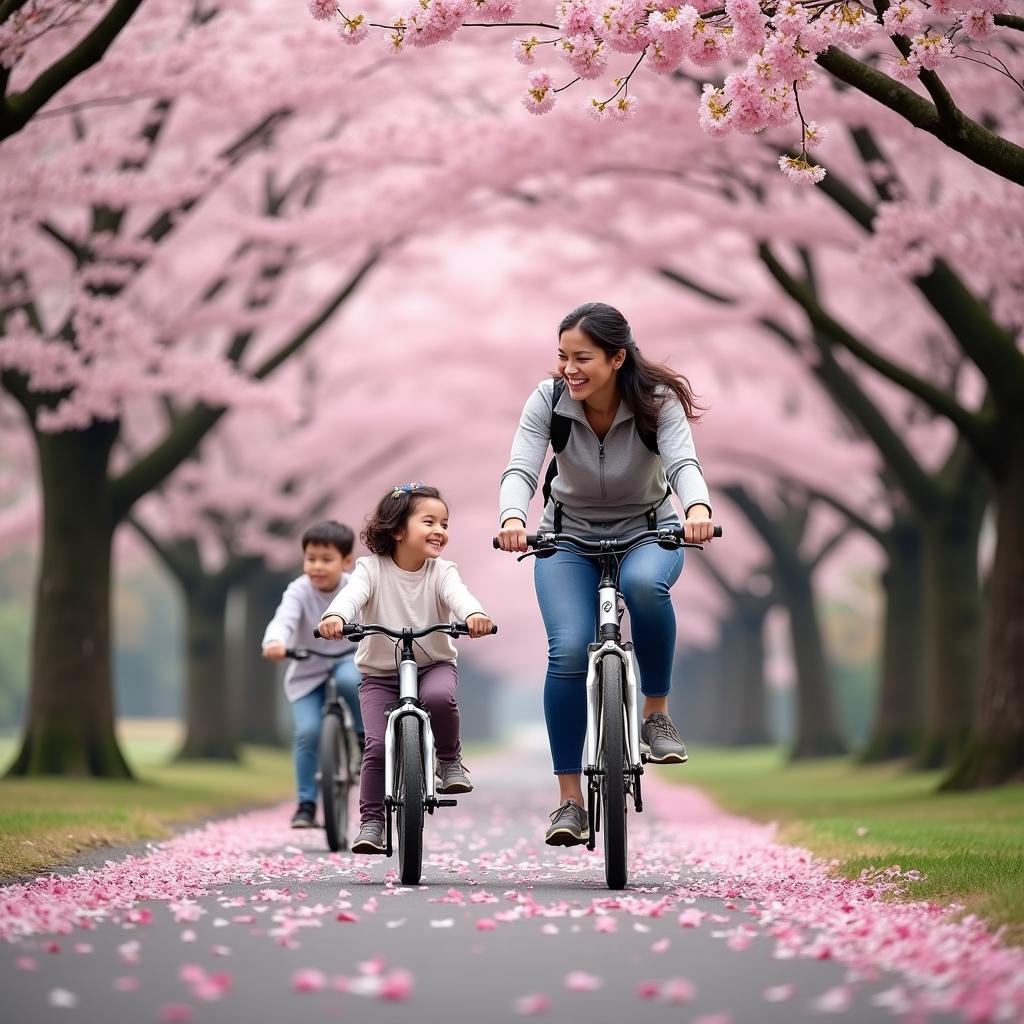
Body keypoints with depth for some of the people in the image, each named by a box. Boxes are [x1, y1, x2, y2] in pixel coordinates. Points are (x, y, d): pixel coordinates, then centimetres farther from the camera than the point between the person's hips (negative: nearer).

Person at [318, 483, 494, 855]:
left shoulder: (441, 572, -5)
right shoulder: (373, 568, -7)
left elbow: (457, 593, -26)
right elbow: (353, 593, -27)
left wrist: (474, 614, -50)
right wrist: (335, 616, -51)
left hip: (433, 665, 0)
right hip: (380, 674, 0)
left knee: (439, 697, -34)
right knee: (378, 746, -15)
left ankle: (450, 760, -7)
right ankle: (371, 822, 0)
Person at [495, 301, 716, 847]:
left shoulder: (657, 400, -20)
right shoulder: (548, 400, -17)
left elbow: (683, 462, -34)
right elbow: (520, 469, -28)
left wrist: (698, 508, -57)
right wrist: (512, 518, -51)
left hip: (647, 531, -1)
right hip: (569, 536, 1)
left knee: (645, 583, -38)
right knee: (569, 649, -22)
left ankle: (657, 712, -16)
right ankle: (569, 799, -10)